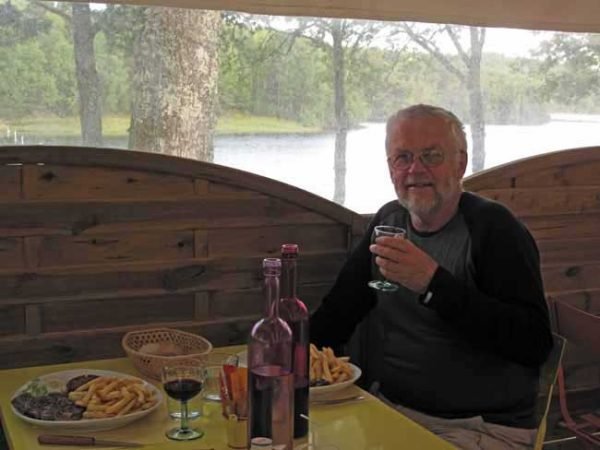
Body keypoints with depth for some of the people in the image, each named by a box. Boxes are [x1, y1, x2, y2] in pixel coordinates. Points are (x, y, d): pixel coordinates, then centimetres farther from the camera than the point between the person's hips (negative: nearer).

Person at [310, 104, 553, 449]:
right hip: (388, 408, 6)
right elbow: (339, 311, 13)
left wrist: (433, 283, -30)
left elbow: (535, 344, -23)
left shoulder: (493, 226, -12)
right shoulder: (388, 219, 7)